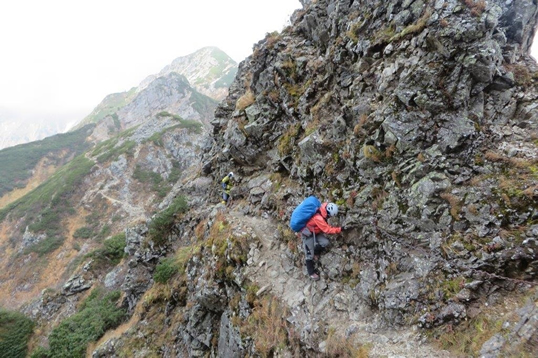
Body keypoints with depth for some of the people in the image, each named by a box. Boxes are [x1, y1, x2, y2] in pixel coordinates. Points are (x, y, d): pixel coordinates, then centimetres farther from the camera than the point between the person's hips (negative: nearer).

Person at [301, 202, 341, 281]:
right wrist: (340, 229, -23)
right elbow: (327, 229, -26)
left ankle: (315, 253, 19)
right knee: (309, 252, -2)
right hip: (308, 234, -8)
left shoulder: (321, 209, -14)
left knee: (325, 242, -7)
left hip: (315, 231, 8)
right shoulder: (318, 218, -38)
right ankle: (311, 272, 13)